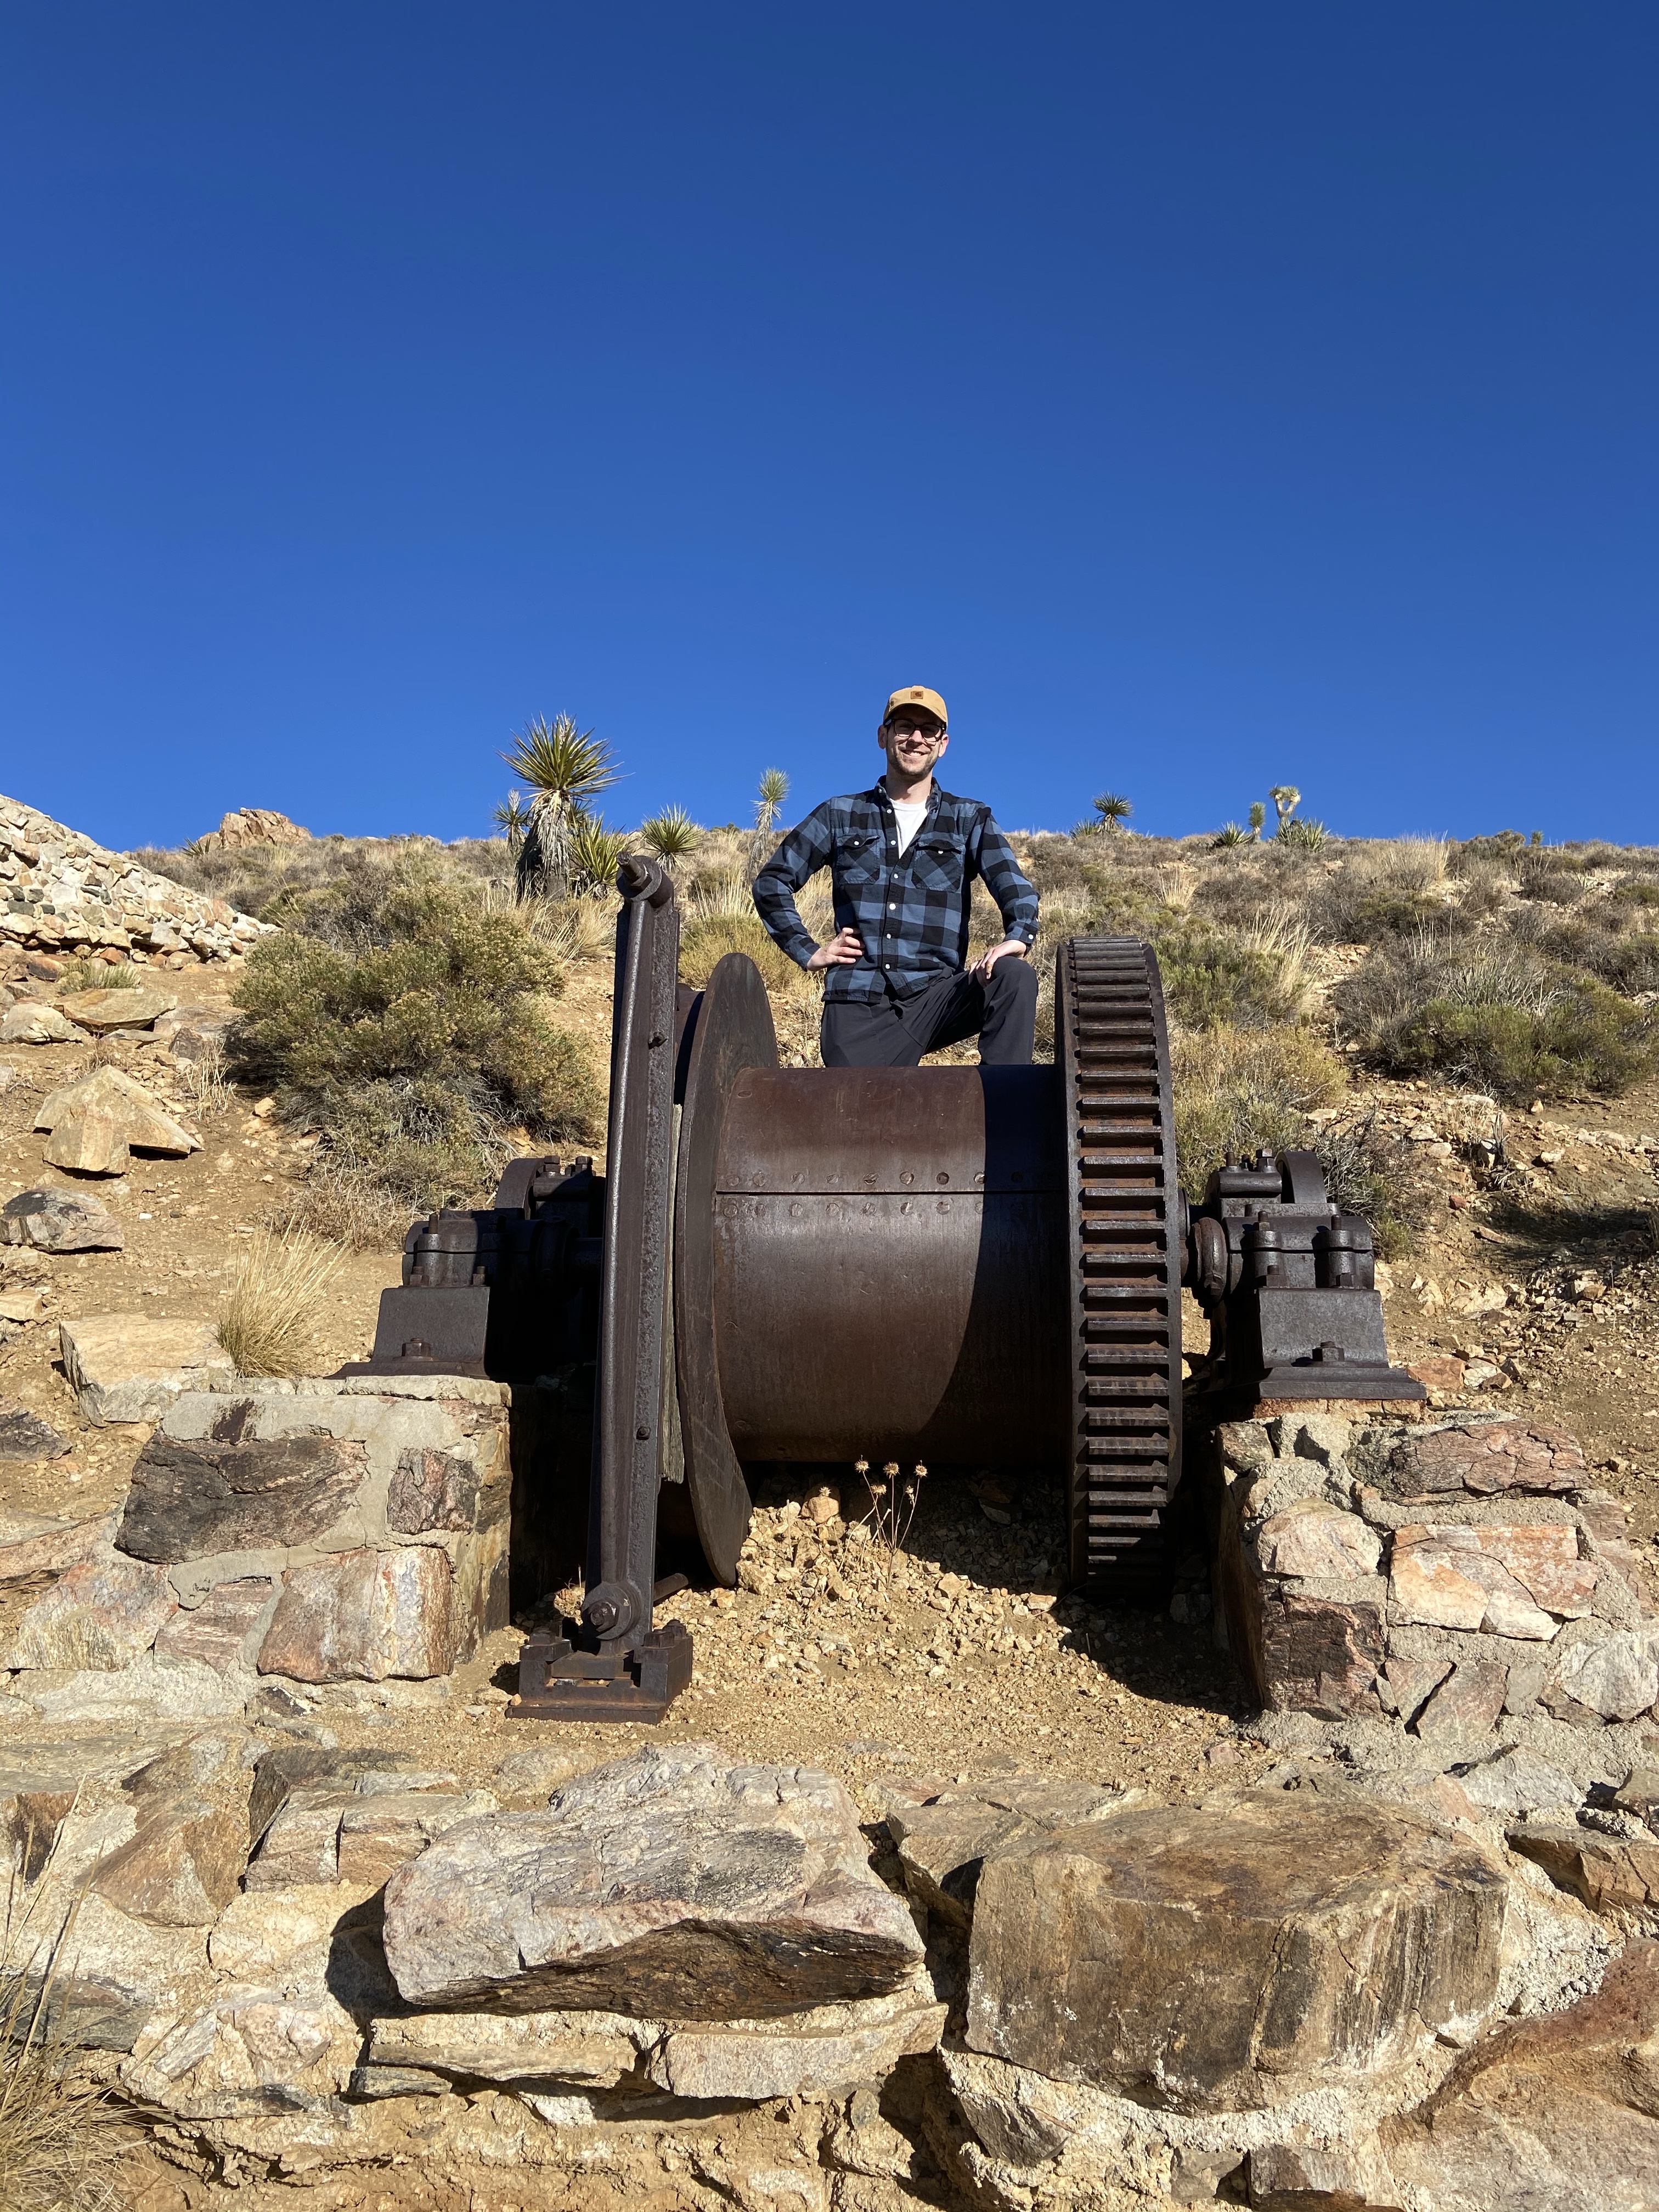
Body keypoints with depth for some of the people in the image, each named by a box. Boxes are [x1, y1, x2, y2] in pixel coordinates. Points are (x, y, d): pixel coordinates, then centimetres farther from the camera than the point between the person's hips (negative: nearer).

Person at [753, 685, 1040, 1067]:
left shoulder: (969, 820, 14)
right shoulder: (840, 815, 14)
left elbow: (1013, 885, -1)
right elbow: (772, 882, 19)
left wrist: (1018, 936, -23)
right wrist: (807, 951, 7)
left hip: (938, 996, 0)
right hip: (860, 1006, 0)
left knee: (1015, 975, -29)